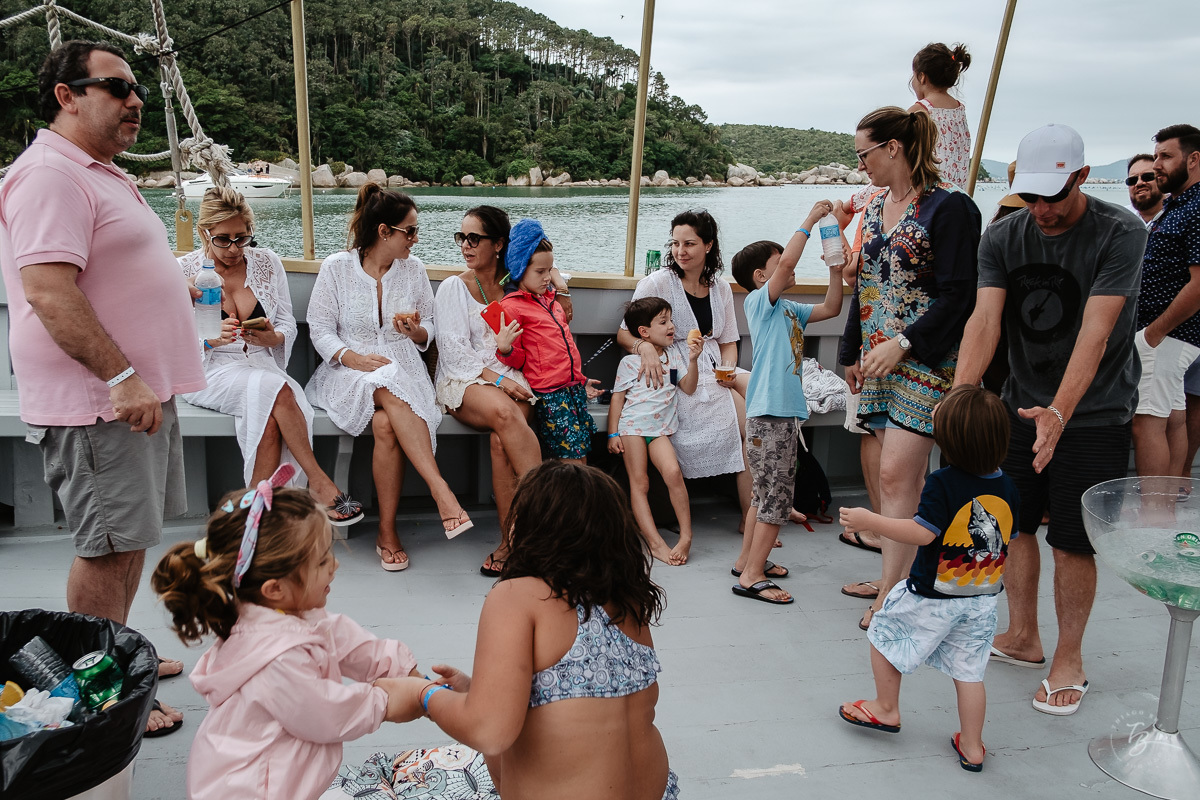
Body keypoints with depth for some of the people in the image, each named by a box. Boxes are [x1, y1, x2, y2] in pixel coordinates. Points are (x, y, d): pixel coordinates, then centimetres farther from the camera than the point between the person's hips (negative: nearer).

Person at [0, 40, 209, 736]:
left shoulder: (105, 175, 18)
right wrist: (122, 378, -28)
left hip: (142, 391, 10)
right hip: (100, 402, -10)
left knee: (131, 539, 17)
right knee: (108, 547, -2)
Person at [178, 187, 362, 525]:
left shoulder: (267, 262, 8)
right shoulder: (184, 270, 0)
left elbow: (288, 324, 9)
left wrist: (273, 338, -15)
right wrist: (212, 339, -24)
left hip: (262, 366, 2)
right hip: (209, 371, -2)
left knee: (267, 416, -34)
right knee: (272, 387, -34)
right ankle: (318, 482, -26)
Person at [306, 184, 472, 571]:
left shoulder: (413, 268, 10)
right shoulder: (336, 267, 2)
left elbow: (429, 332, 14)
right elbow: (319, 327, -1)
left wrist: (416, 331, -11)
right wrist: (354, 358, -18)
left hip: (404, 368, 2)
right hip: (350, 370, -2)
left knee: (386, 424, -32)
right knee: (391, 391, -37)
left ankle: (387, 532, -26)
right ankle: (442, 492, -42)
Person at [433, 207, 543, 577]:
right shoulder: (453, 288, 11)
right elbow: (453, 349, -1)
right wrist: (494, 378, -14)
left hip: (511, 381, 2)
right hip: (463, 381, -1)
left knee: (502, 438, -34)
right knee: (503, 412, -38)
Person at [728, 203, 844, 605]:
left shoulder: (788, 309, 18)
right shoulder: (759, 300, -8)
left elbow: (830, 309, 21)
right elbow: (788, 262, -23)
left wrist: (836, 270, 9)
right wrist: (809, 221, -14)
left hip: (784, 410, 10)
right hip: (769, 412, -10)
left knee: (766, 493, 17)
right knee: (776, 495, -8)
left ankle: (747, 560, 27)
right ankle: (752, 576, -3)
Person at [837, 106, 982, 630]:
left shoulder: (947, 207, -11)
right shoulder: (877, 207, 15)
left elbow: (957, 296, -15)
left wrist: (902, 344, -20)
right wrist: (853, 351, 22)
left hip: (925, 360, -8)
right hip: (880, 360, 8)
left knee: (897, 474, -11)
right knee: (891, 473, 10)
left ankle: (889, 596, -4)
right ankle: (896, 576, 19)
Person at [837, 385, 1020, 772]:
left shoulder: (942, 484, -22)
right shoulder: (1008, 488, -2)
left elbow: (922, 532, -26)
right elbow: (1008, 541, 9)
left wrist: (869, 520, -20)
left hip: (932, 597, -5)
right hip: (983, 599, 6)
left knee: (883, 634, 16)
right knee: (968, 671, 14)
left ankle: (886, 708, 30)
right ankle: (971, 747, 22)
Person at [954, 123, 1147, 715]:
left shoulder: (1121, 234, -16)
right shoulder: (1001, 238, -4)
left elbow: (1095, 333, -26)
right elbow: (984, 318, -16)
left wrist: (1059, 412, -38)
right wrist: (961, 394, -33)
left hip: (1093, 414, -4)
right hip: (1021, 405, 4)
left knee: (1073, 543, 0)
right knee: (1014, 523, 11)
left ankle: (1070, 657, 21)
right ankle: (1021, 638, 31)